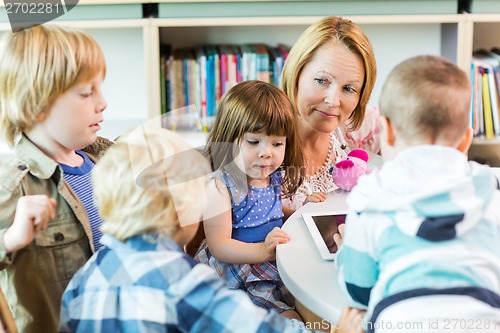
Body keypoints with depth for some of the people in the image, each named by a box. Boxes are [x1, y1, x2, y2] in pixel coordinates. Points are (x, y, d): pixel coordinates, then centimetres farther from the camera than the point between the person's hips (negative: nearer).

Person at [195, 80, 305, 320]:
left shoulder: (277, 177, 8)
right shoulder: (220, 186, -14)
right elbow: (218, 246, -19)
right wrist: (263, 251, -33)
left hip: (276, 259, 8)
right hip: (235, 268, -7)